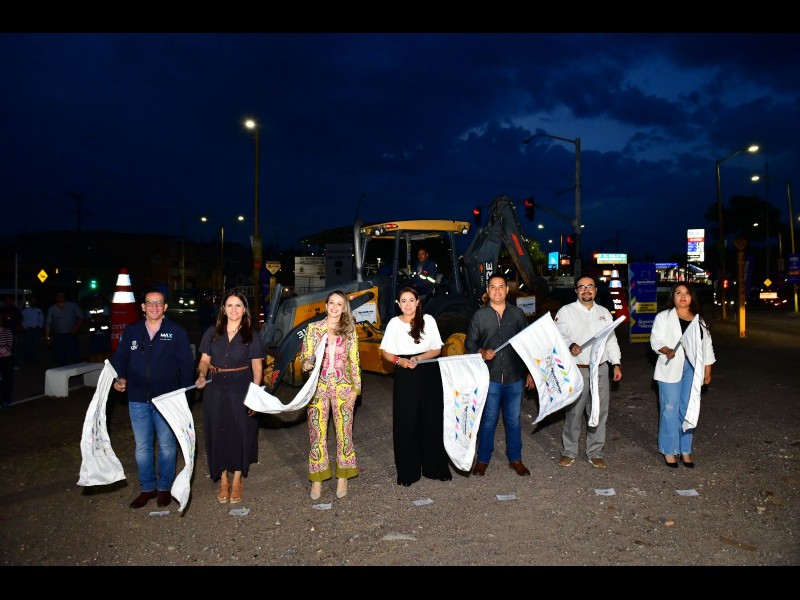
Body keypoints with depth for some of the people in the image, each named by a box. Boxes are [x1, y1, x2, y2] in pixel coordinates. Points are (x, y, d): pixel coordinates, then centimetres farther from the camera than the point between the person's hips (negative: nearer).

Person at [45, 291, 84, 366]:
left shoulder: (73, 306, 3)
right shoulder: (52, 309, 7)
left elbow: (81, 317, 3)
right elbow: (48, 324, 6)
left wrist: (76, 327, -10)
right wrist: (48, 337, 0)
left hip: (71, 335, -1)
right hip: (59, 336, 1)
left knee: (76, 355, -4)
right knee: (61, 357, 1)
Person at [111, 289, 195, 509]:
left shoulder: (177, 332, -2)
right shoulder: (130, 331, 6)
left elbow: (187, 364, -2)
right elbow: (119, 358, 11)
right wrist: (120, 378, -8)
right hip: (138, 399, 3)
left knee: (167, 445, 7)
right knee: (142, 446, 11)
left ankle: (165, 487, 24)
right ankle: (147, 488, 26)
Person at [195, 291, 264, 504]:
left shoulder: (252, 335, 1)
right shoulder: (212, 332, 6)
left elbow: (257, 367, 0)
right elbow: (204, 360, 9)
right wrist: (202, 375, -12)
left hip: (241, 390, -2)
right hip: (216, 389, 2)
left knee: (241, 433, 4)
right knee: (218, 432, 5)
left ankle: (237, 481, 19)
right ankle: (223, 480, 21)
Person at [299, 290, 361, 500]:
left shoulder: (349, 331, 3)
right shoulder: (313, 328, 3)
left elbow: (354, 362, 3)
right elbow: (305, 356, 3)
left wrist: (355, 388, -2)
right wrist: (307, 363, -20)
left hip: (342, 388, 0)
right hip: (318, 387, 0)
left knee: (344, 432, 6)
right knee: (317, 433, 3)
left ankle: (342, 477, 19)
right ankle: (317, 479, 16)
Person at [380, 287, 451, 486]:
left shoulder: (428, 320, 3)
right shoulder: (394, 323, 3)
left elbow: (437, 349, 3)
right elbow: (385, 352, 5)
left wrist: (419, 358, -14)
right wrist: (400, 360, -14)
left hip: (429, 376, 0)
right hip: (404, 378, 0)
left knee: (431, 421, 4)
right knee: (405, 423, 0)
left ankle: (435, 467, 17)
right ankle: (407, 471, 10)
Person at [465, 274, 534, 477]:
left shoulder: (518, 314, 5)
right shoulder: (479, 315, 1)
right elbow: (469, 342, 4)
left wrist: (530, 372, 9)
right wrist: (482, 352, -17)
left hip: (515, 377, 2)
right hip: (490, 377, -1)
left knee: (513, 420, 11)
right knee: (488, 420, 6)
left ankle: (515, 459, 26)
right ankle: (483, 459, 20)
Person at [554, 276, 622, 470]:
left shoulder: (604, 313, 14)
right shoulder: (566, 311, 0)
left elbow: (611, 340, 16)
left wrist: (617, 363, 9)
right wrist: (570, 347, -26)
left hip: (600, 369, 4)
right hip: (577, 370, -4)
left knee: (599, 412, 9)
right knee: (574, 412, 1)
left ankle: (595, 452, 23)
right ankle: (569, 451, 16)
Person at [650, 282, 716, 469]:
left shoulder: (699, 320, 15)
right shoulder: (664, 317, 1)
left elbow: (707, 346, 17)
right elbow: (655, 340, -6)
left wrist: (708, 370, 12)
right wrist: (667, 350, -25)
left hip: (693, 368, 4)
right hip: (671, 368, -4)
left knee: (688, 410, 7)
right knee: (670, 409, -3)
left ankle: (685, 450, 16)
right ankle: (669, 450, 7)